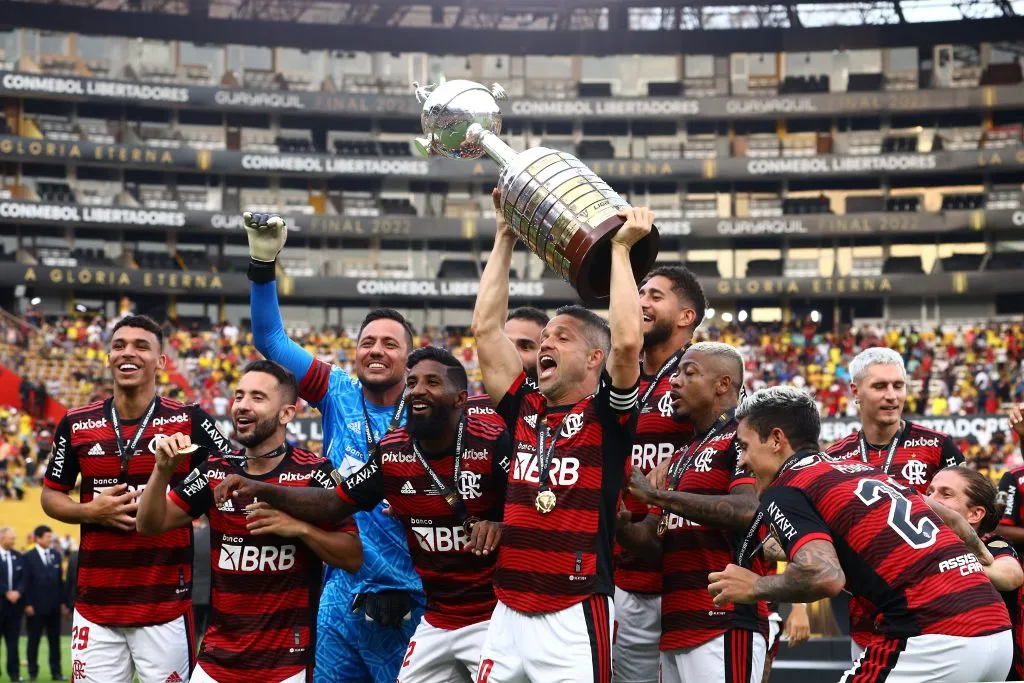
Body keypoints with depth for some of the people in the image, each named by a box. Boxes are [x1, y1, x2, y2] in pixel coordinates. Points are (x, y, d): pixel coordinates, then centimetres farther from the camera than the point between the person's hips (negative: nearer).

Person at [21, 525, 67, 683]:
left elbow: (60, 580, 11)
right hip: (36, 606, -4)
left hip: (54, 606, 4)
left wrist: (63, 602, 7)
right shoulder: (29, 557, -4)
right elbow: (26, 582, -6)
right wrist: (28, 604, -12)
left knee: (55, 640, 6)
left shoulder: (56, 555, 10)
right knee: (33, 640, 4)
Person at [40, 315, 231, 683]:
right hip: (95, 607, 2)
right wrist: (90, 511, -6)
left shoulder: (188, 421, -3)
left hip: (166, 606, -2)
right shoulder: (77, 424, 4)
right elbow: (51, 496, 13)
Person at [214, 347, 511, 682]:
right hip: (436, 622, 5)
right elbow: (334, 504, 10)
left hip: (493, 617, -5)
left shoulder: (493, 443, -14)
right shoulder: (391, 452, 1)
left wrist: (499, 525, -30)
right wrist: (262, 490, -1)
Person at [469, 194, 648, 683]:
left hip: (574, 618, -5)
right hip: (508, 614, 6)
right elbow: (486, 328, 12)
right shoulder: (525, 411, 11)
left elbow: (627, 341, -19)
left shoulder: (606, 415, -3)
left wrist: (620, 247, -10)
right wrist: (505, 236, 14)